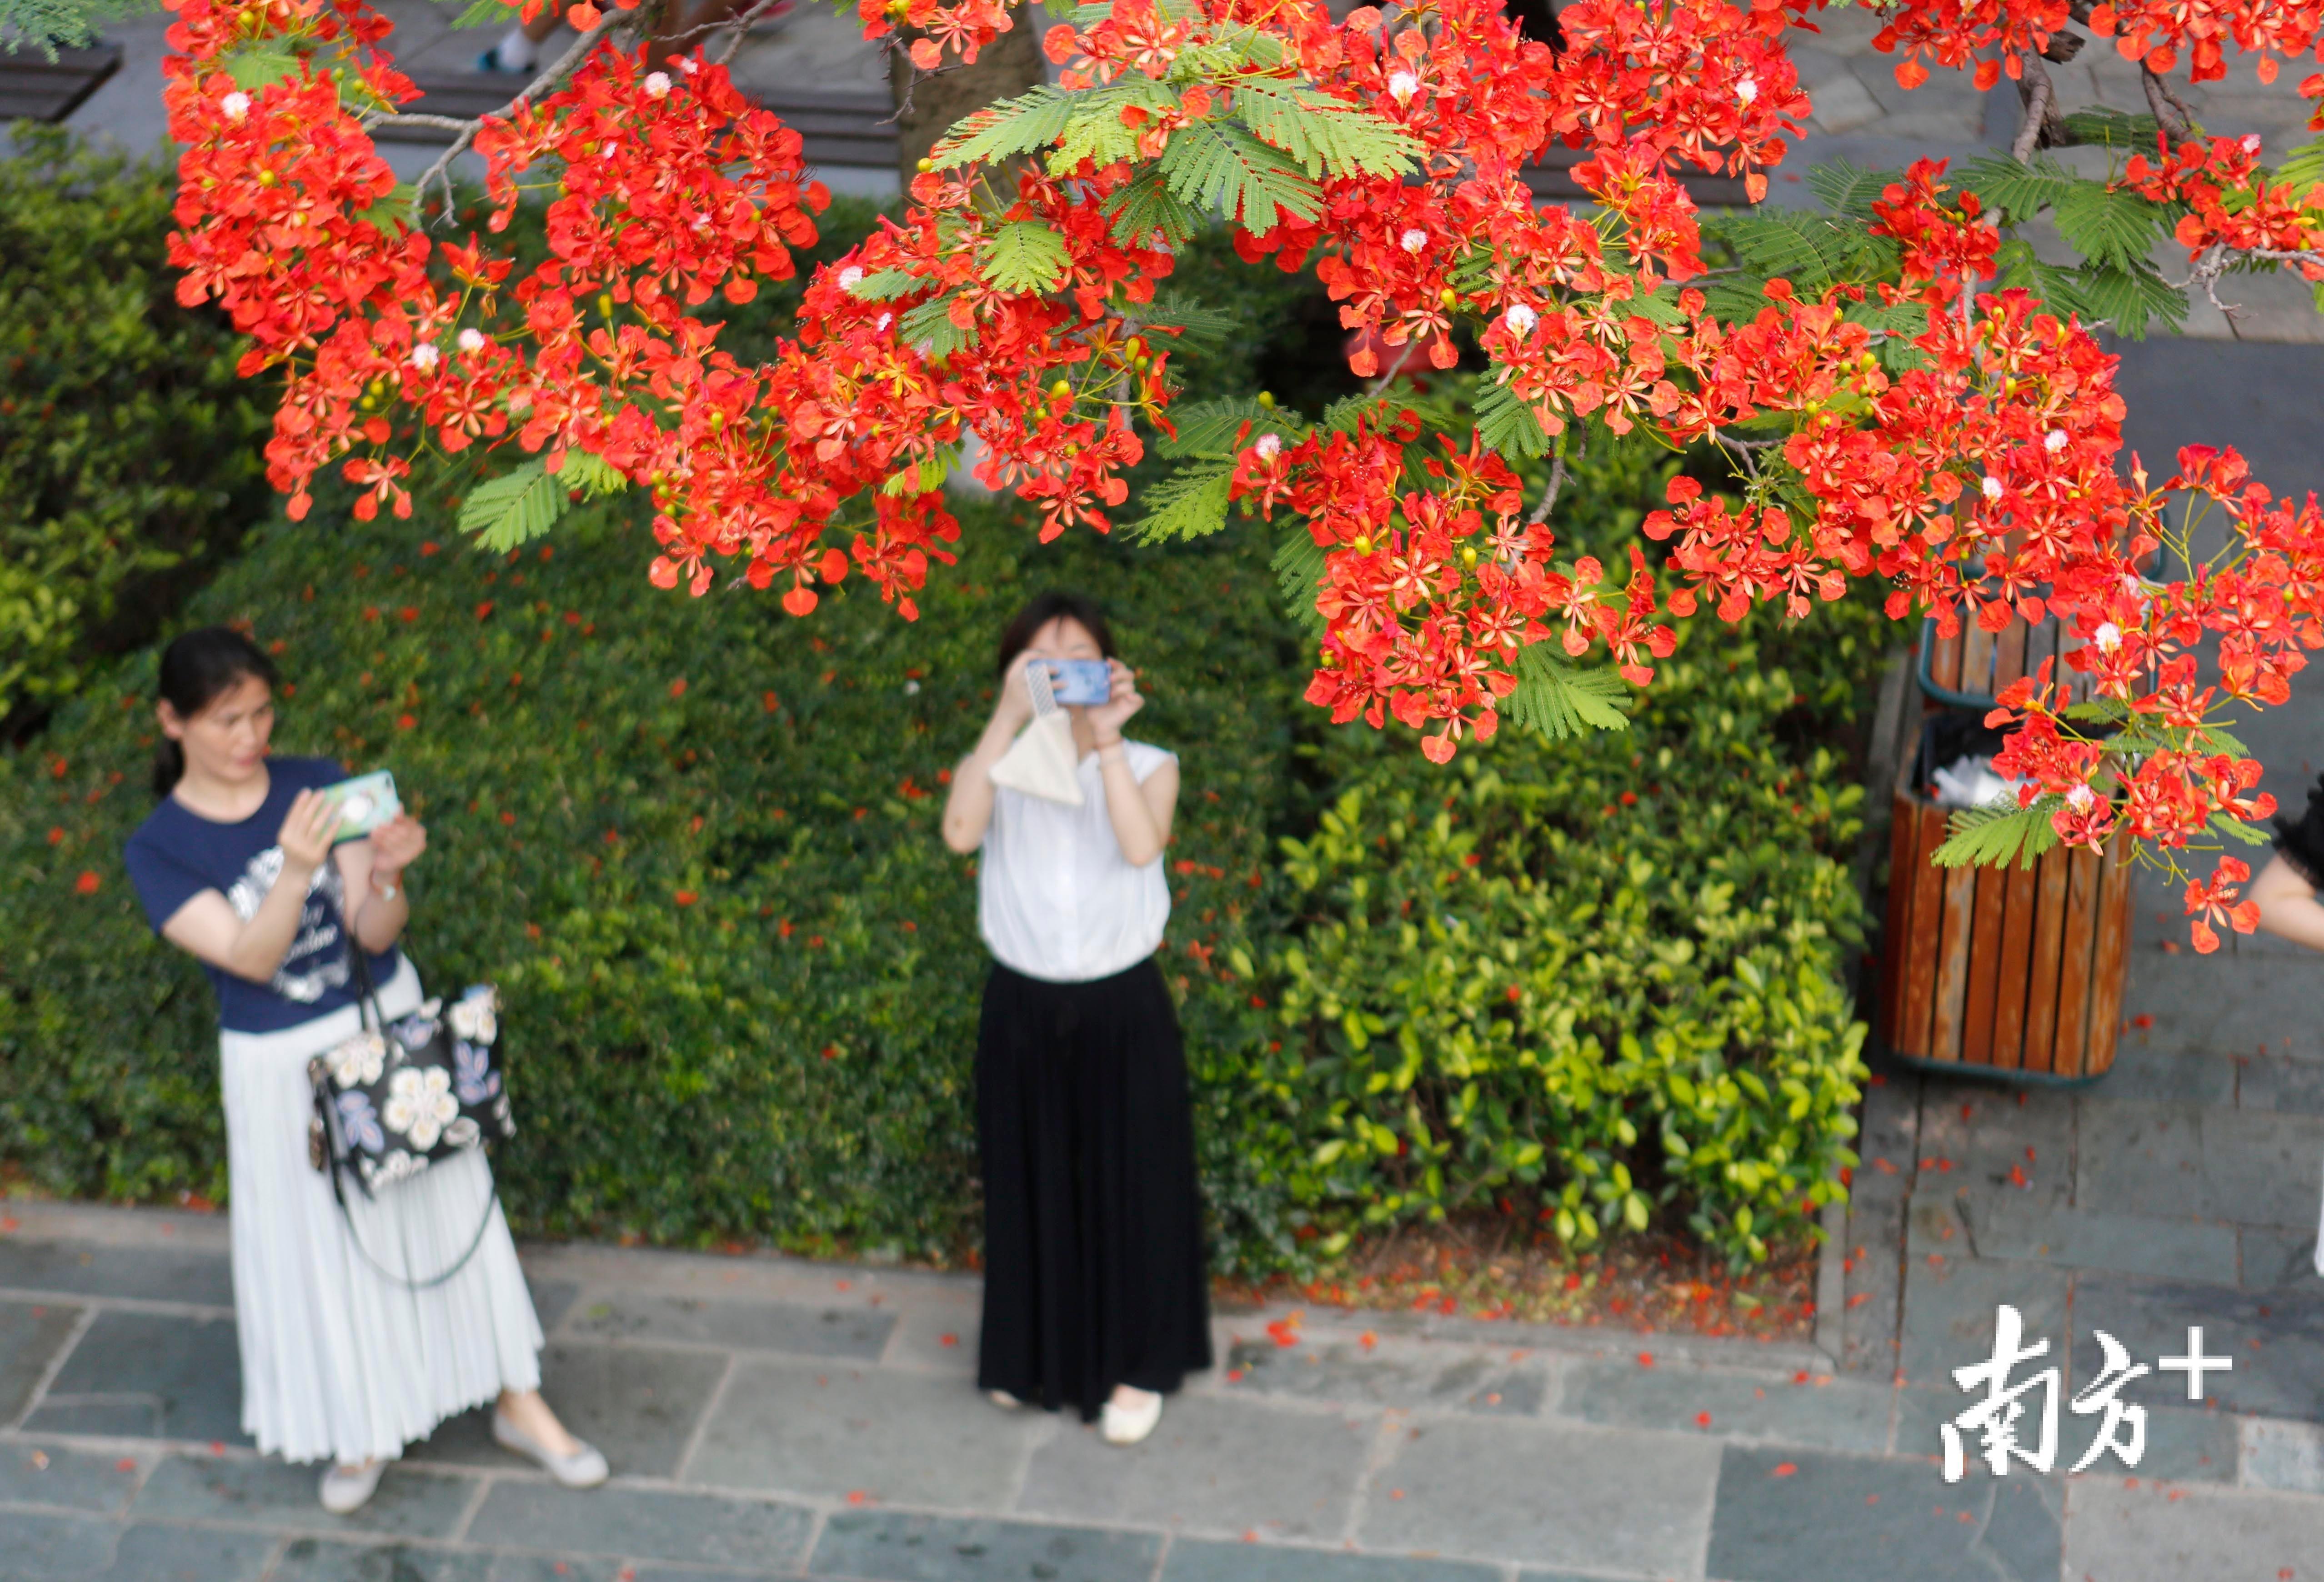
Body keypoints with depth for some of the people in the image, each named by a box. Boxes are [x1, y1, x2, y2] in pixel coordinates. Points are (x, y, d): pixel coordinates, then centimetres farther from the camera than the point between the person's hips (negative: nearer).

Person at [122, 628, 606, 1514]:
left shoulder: (318, 785, -6)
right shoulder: (159, 849, -11)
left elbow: (375, 935, -11)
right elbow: (249, 956, -22)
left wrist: (385, 876, -32)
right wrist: (296, 872, -39)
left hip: (389, 1023, 2)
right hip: (282, 1068, -2)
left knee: (446, 1206, 10)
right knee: (327, 1245, 10)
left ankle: (518, 1402, 24)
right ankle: (362, 1427, 31)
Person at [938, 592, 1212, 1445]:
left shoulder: (1145, 766, -2)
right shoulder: (999, 767, -1)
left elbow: (1141, 844, -24)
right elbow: (961, 831, -24)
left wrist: (1104, 739, -29)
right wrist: (1010, 717, -27)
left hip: (1122, 1007, -1)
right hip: (1023, 1006, 1)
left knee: (1130, 1183, 7)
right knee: (1029, 1183, 13)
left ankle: (1134, 1367, 25)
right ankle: (1035, 1355, 33)